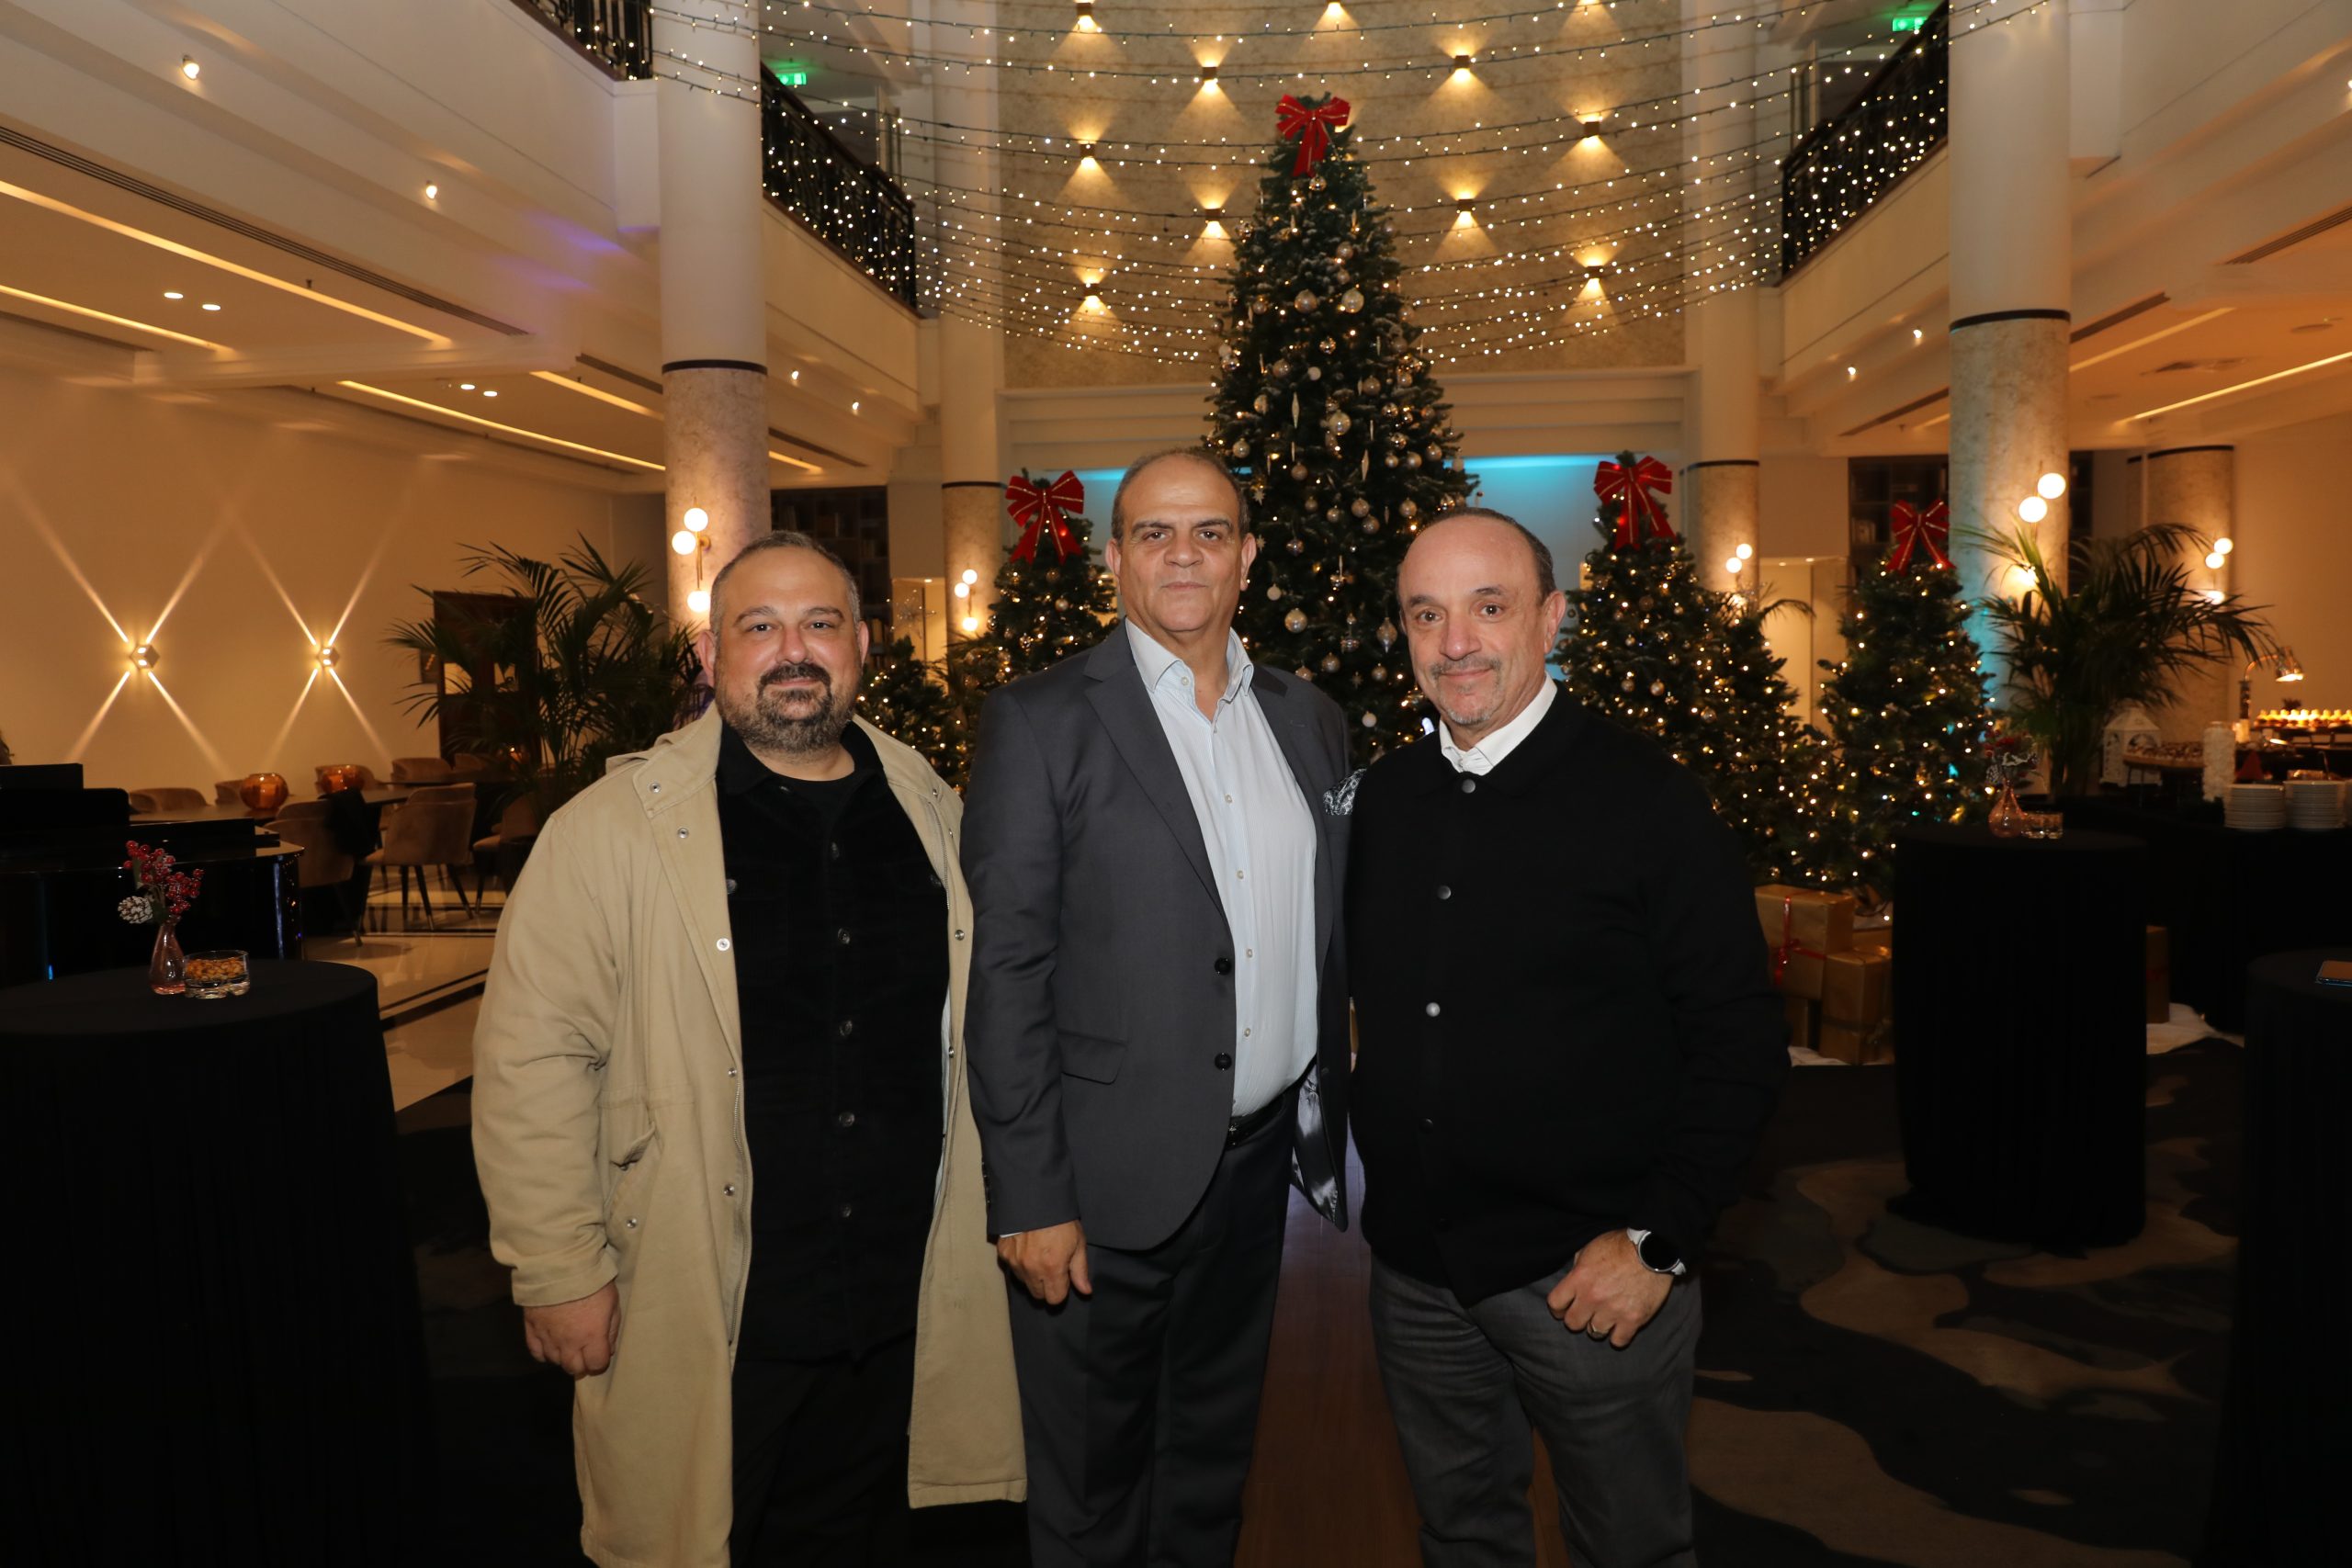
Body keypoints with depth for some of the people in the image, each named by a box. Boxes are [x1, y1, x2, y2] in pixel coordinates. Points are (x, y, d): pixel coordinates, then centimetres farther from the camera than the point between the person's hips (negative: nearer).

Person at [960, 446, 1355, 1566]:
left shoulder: (1308, 720, 6)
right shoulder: (1041, 721, -11)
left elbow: (1326, 940, 10)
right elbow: (1005, 971, -14)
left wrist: (1327, 1123, 7)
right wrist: (1030, 1199, -15)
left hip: (1261, 1157, 5)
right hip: (1111, 1177, -4)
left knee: (1215, 1455, 24)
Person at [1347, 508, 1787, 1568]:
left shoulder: (1647, 802, -12)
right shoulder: (1383, 799, 2)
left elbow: (1739, 1043, -11)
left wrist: (1657, 1241, -14)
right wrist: (1381, 1186, 6)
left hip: (1589, 1273, -4)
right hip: (1414, 1263, 4)